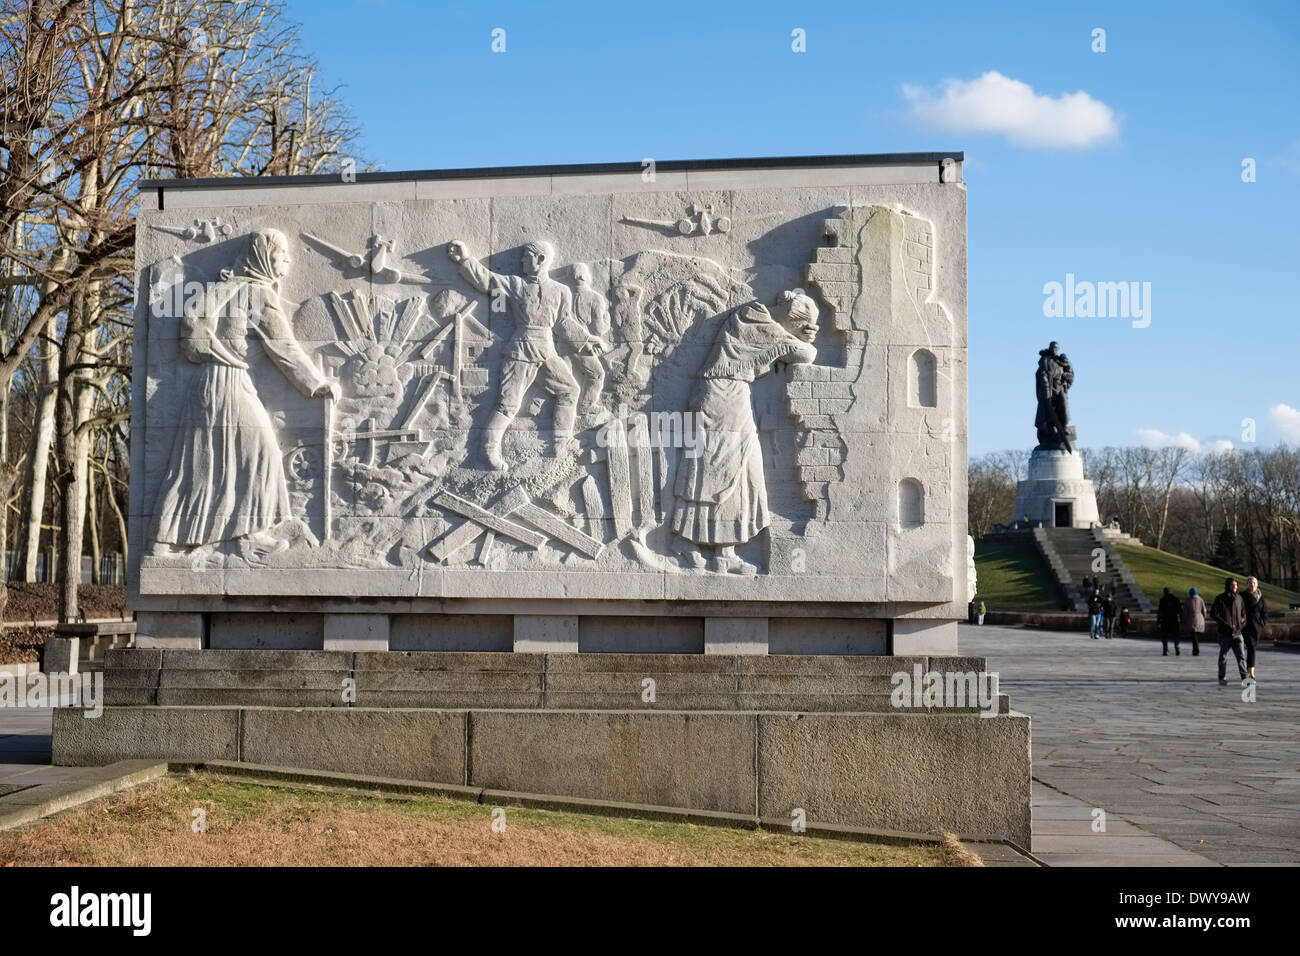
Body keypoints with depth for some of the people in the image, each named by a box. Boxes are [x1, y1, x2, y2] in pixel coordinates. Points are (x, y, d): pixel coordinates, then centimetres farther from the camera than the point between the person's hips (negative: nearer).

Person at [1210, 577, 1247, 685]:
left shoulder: (1239, 598, 9)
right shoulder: (1220, 599, -3)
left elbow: (1243, 613, 21)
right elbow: (1213, 614, -8)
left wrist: (1242, 623, 3)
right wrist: (1225, 625, -14)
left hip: (1237, 633, 2)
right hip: (1224, 633, -2)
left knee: (1240, 656, -9)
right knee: (1223, 657, 6)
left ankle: (1244, 678, -12)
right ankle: (1222, 679, 16)